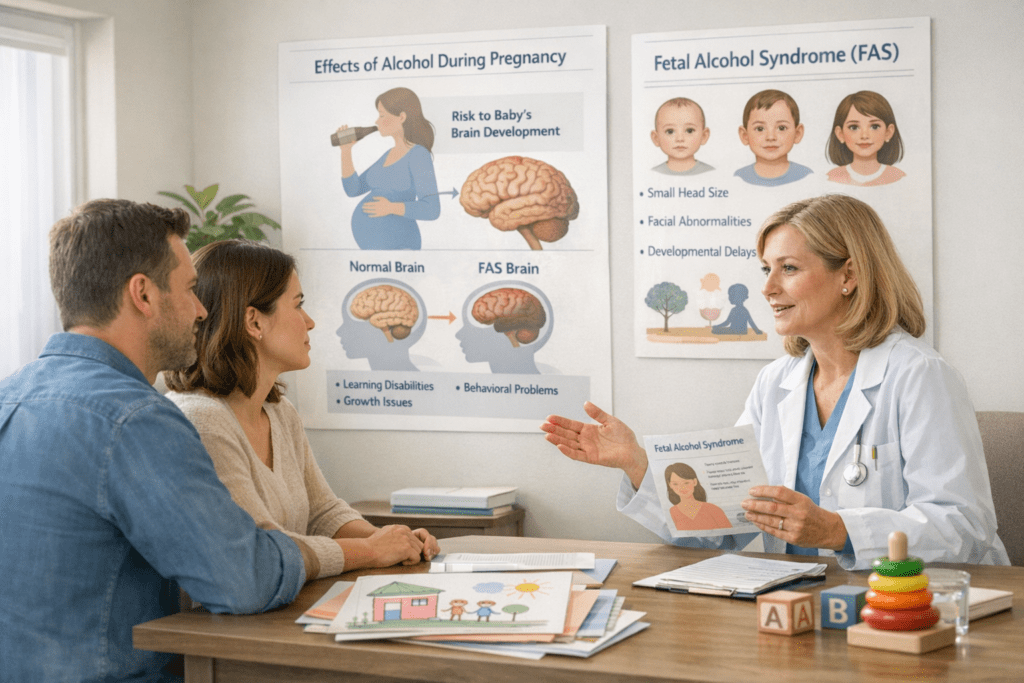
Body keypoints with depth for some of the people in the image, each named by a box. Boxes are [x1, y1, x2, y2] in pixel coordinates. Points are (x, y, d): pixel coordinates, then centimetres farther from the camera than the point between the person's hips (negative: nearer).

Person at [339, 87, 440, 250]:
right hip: (376, 248, 9)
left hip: (396, 250, -9)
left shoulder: (420, 156, -12)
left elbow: (431, 210, -18)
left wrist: (391, 208, -31)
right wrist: (346, 149, 3)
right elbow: (353, 189, 15)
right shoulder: (391, 155, 16)